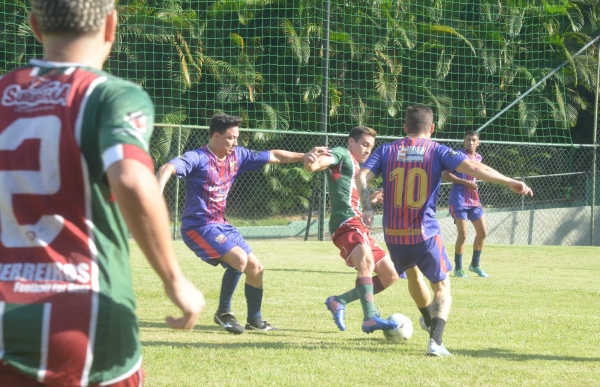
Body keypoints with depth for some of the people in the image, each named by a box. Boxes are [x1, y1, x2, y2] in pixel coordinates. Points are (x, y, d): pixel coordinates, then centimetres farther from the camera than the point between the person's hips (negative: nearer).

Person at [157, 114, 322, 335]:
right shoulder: (198, 158, -19)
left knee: (255, 268, 8)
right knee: (239, 258, -26)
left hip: (220, 225, 8)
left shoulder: (237, 155, 3)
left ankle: (255, 321, 26)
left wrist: (303, 156, 5)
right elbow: (168, 168, -35)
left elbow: (273, 156, 13)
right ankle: (223, 313, -8)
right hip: (198, 226, -8)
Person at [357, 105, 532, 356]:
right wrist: (509, 182, -15)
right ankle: (435, 340, -11)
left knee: (412, 271, 32)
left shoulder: (386, 150, 5)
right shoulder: (437, 151, -2)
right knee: (442, 287, 10)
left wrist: (367, 208, -3)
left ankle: (428, 319, 53)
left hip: (393, 234, 3)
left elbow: (362, 176, -8)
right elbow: (472, 168, -15)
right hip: (425, 234, -3)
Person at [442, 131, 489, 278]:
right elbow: (445, 175, -16)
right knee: (462, 235, -9)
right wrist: (466, 182, -21)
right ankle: (458, 268, 6)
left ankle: (475, 265, 24)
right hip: (459, 201, -7)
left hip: (473, 200, 7)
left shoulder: (478, 158, 11)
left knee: (482, 232, 9)